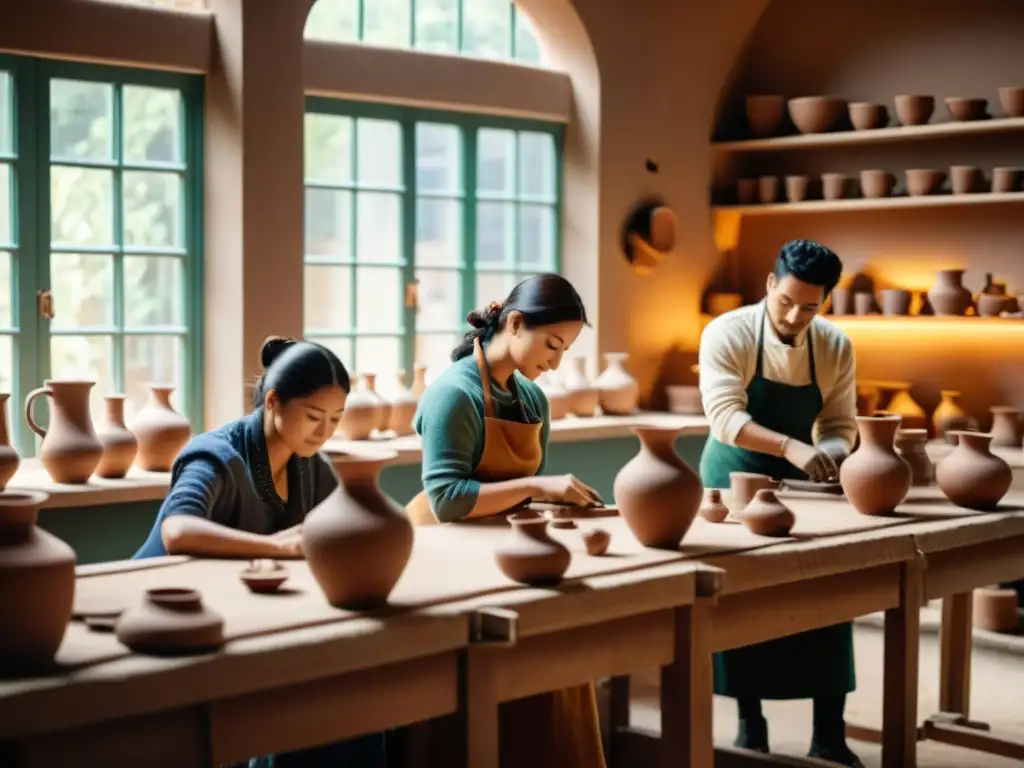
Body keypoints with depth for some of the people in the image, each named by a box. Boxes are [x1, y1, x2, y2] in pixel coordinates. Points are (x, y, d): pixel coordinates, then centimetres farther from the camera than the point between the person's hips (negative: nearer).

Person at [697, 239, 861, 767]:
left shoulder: (835, 347, -8)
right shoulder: (727, 334, -18)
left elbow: (840, 423, -3)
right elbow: (725, 416, -28)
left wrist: (831, 453, -27)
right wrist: (792, 447, -40)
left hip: (799, 481, 3)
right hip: (735, 476, -3)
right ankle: (750, 723, 15)